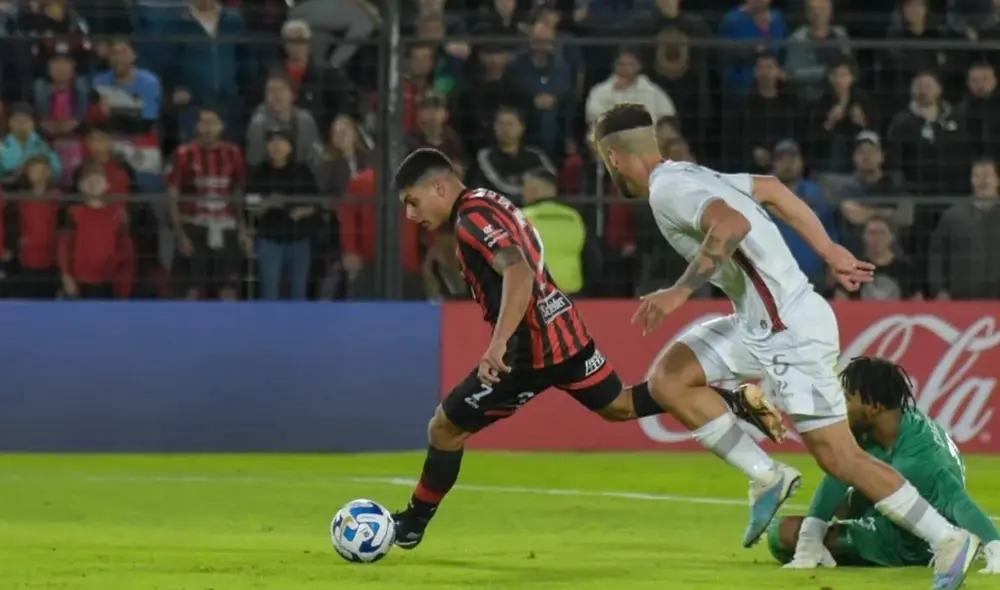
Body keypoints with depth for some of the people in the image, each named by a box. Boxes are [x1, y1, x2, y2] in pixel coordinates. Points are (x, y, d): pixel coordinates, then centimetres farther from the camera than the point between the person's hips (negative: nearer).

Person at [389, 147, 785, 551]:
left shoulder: (471, 219, -17)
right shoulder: (488, 202, 14)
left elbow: (519, 273, -32)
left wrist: (497, 345, -39)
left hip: (533, 349, -10)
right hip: (565, 330, 10)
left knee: (445, 428, 2)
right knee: (618, 406, 24)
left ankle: (410, 526, 14)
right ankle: (737, 402, 15)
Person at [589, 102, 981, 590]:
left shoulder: (667, 190, -14)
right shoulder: (687, 177, 15)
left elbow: (733, 224, -31)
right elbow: (772, 190, 20)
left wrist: (681, 291, -28)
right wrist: (829, 253, 21)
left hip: (789, 328, -10)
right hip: (761, 324, 10)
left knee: (837, 455, -5)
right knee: (668, 380, 5)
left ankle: (949, 541, 3)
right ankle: (766, 476, 6)